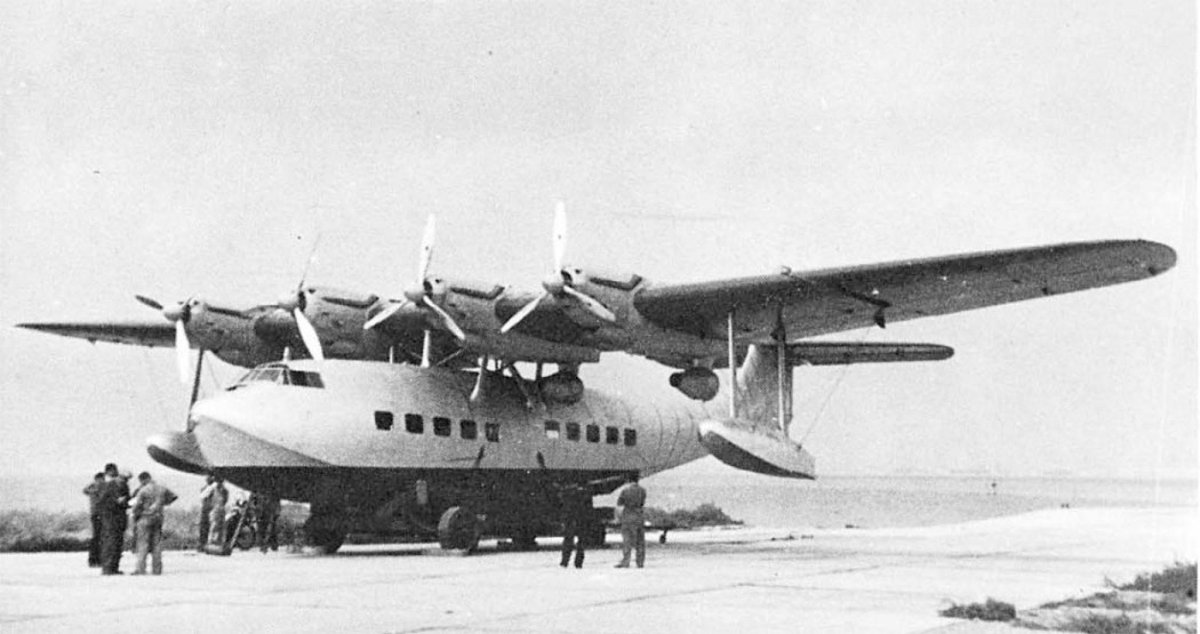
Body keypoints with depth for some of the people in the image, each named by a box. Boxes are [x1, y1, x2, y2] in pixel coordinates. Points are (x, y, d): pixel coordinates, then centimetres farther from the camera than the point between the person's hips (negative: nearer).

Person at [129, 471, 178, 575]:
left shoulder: (143, 490, -10)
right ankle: (157, 569, 7)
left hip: (145, 517, -5)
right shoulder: (162, 489, 6)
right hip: (158, 518, 5)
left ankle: (140, 569, -8)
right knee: (157, 543, 8)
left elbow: (137, 506, -10)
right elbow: (174, 497, 20)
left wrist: (135, 519, 3)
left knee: (143, 544, -3)